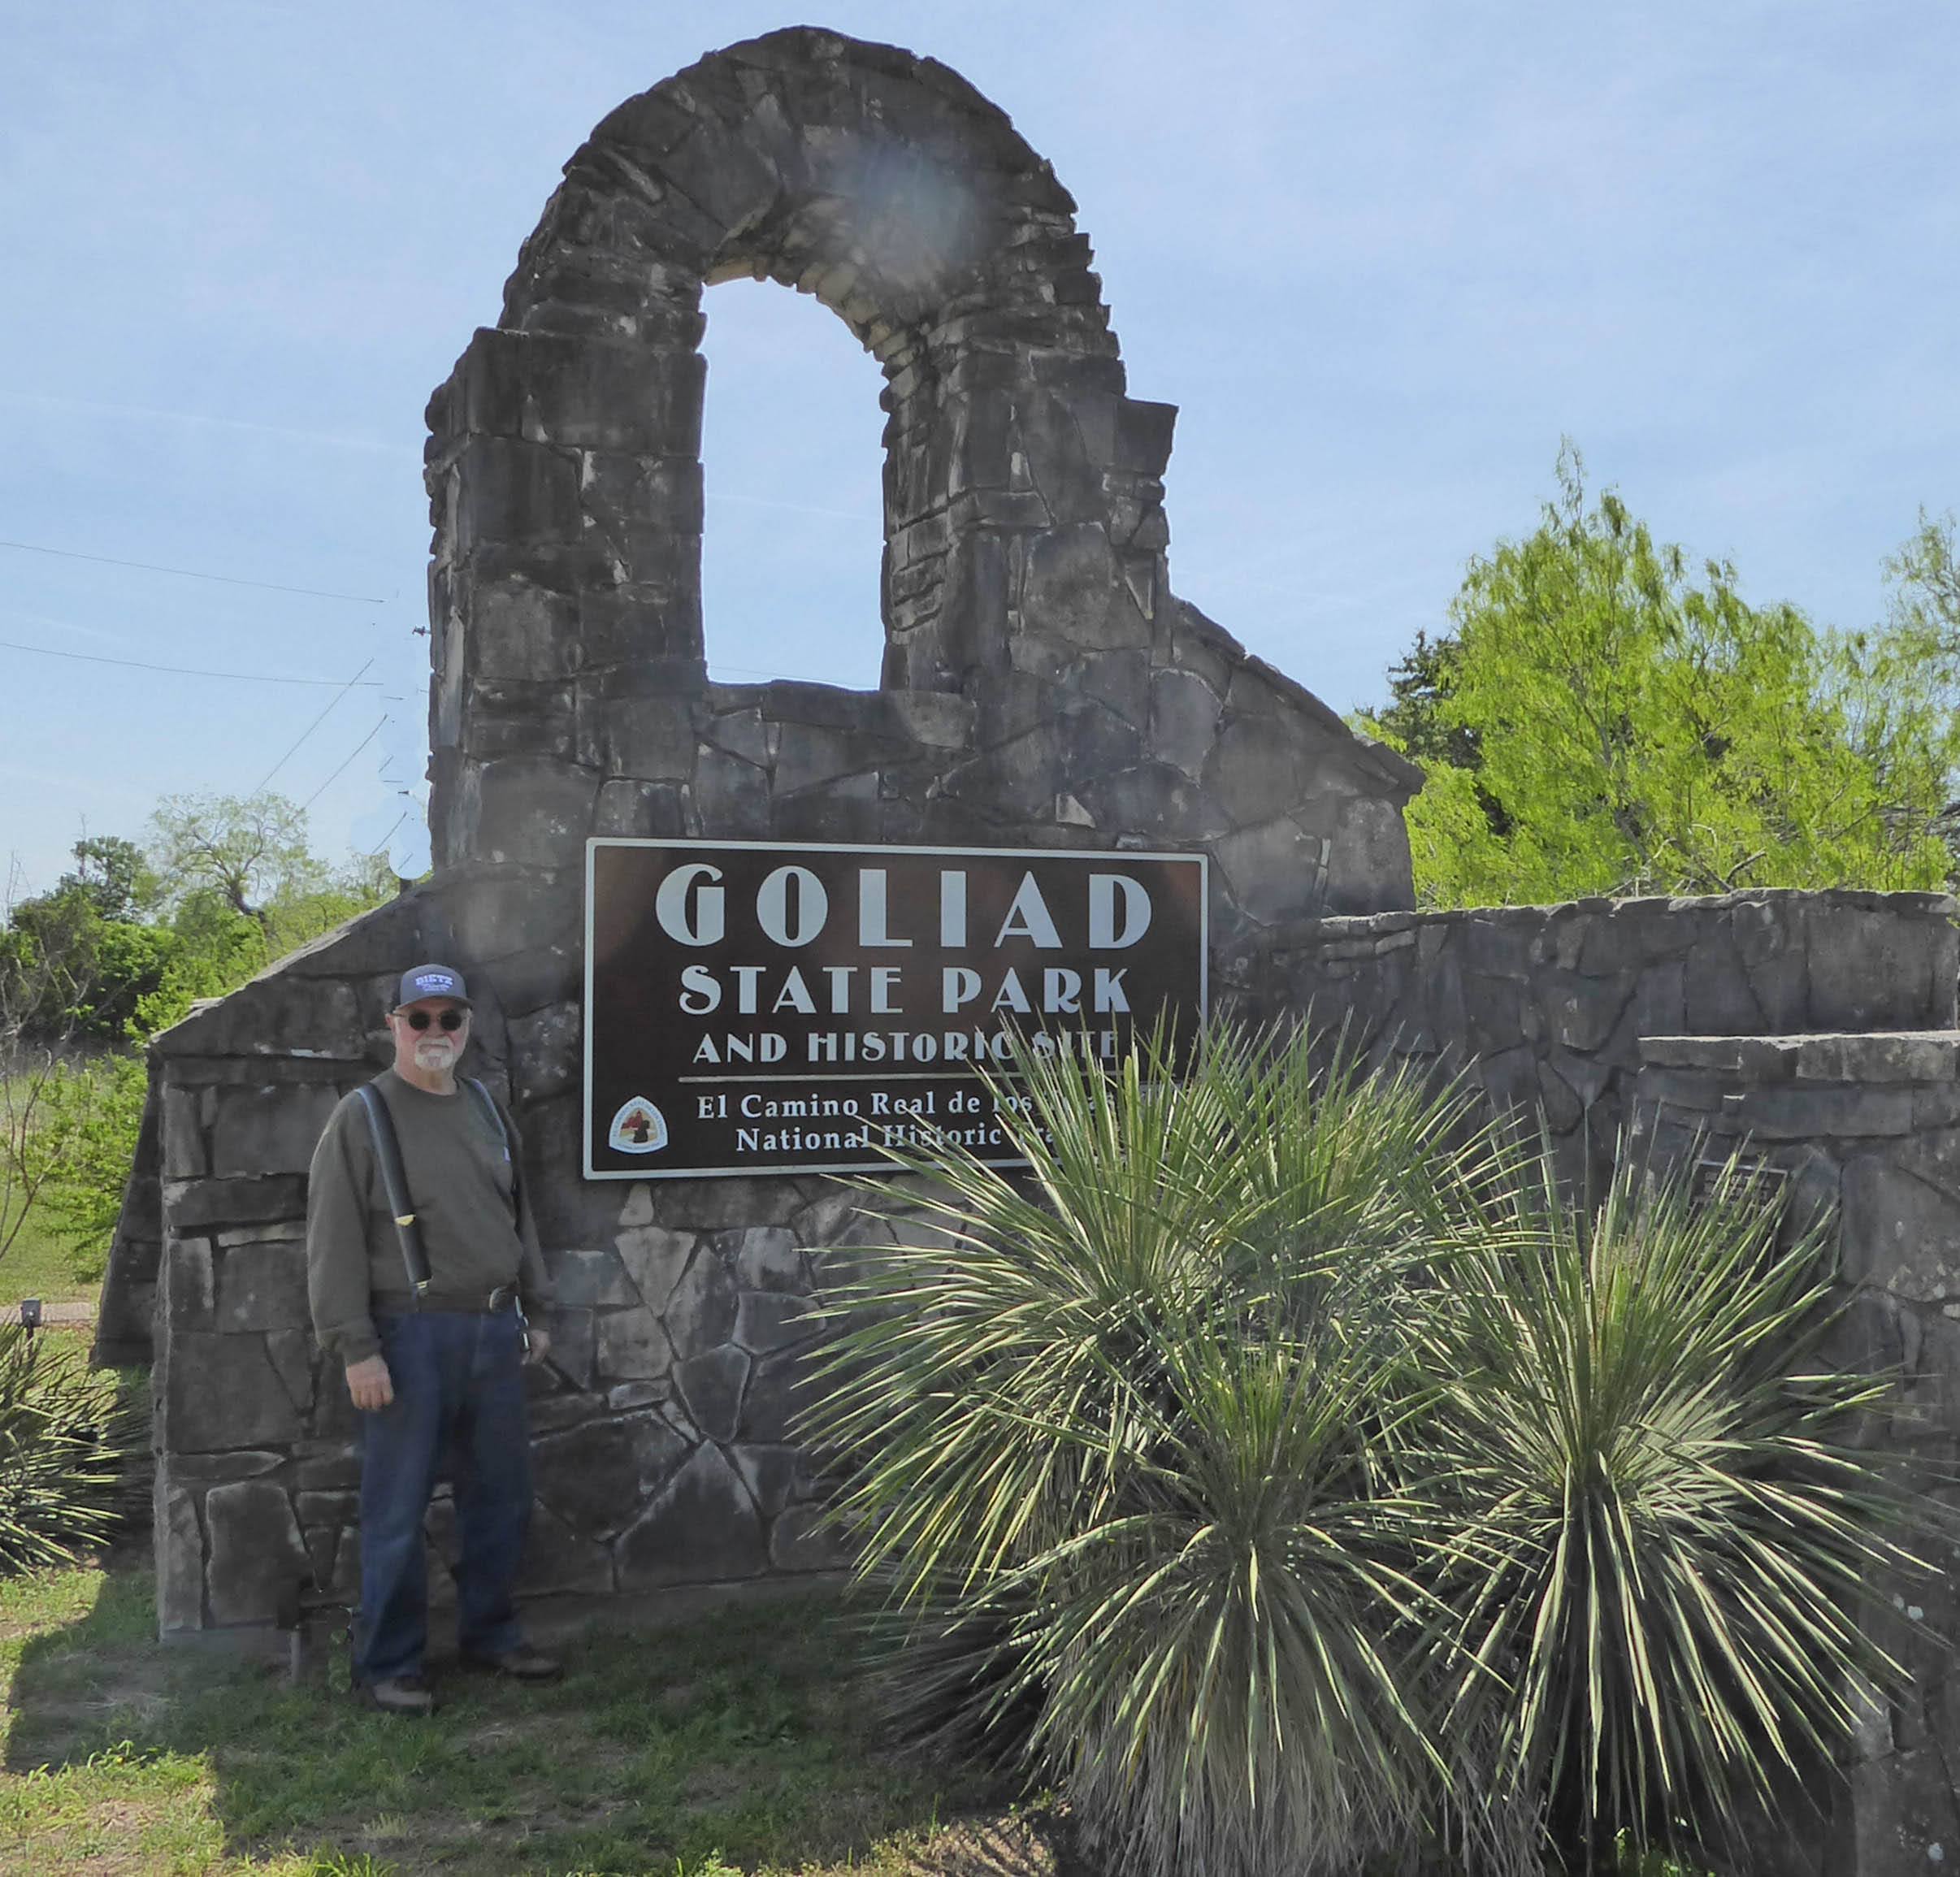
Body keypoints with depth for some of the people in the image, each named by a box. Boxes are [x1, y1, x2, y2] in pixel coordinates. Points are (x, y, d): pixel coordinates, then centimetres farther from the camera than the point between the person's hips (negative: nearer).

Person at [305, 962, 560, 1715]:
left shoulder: (486, 1109, 13)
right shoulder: (362, 1117, -6)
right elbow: (334, 1242, -10)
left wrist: (532, 1310, 19)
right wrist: (356, 1348, -14)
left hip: (495, 1331, 6)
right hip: (412, 1336, -6)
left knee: (502, 1496, 13)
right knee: (398, 1510, 0)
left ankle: (491, 1633, 29)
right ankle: (388, 1664, 13)